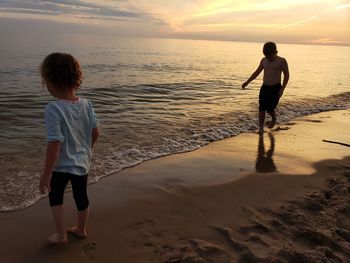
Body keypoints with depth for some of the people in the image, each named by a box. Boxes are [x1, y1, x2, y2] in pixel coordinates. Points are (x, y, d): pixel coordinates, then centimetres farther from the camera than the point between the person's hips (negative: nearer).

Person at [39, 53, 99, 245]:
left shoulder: (53, 109, -27)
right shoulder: (86, 104, -10)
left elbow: (55, 143, -28)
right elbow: (95, 132, 0)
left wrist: (46, 173, -19)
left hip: (62, 165, -5)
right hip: (82, 162, 5)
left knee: (55, 195, 21)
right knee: (81, 196, 23)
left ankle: (61, 234, 28)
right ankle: (81, 229, 43)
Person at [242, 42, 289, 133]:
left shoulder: (282, 61, -7)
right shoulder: (264, 60, 5)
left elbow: (286, 75, -5)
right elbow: (257, 72, 15)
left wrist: (282, 89, -15)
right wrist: (247, 82, 7)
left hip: (275, 88, -4)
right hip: (265, 87, 4)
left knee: (270, 109, -7)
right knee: (261, 108, -5)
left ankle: (274, 119, 26)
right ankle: (261, 128, 0)